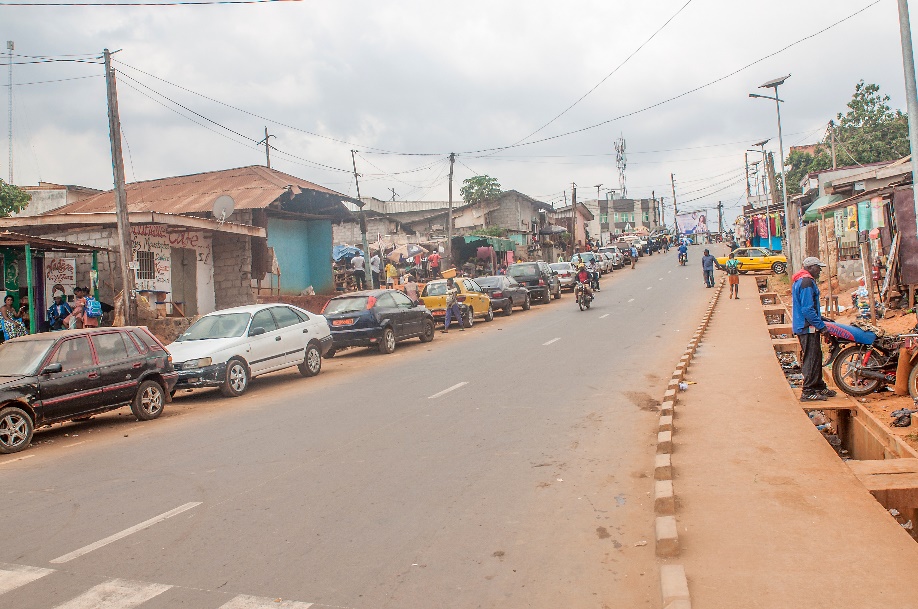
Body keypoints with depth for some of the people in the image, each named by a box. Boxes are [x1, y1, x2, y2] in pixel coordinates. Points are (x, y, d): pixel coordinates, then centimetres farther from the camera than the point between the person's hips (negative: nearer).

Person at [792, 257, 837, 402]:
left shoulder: (800, 281, 16)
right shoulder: (807, 282, -18)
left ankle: (819, 387, 26)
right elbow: (808, 309, -23)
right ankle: (808, 392, -2)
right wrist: (821, 325, -18)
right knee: (812, 359, -6)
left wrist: (820, 319, 23)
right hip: (808, 327, -11)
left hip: (802, 326, 11)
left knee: (815, 358, 17)